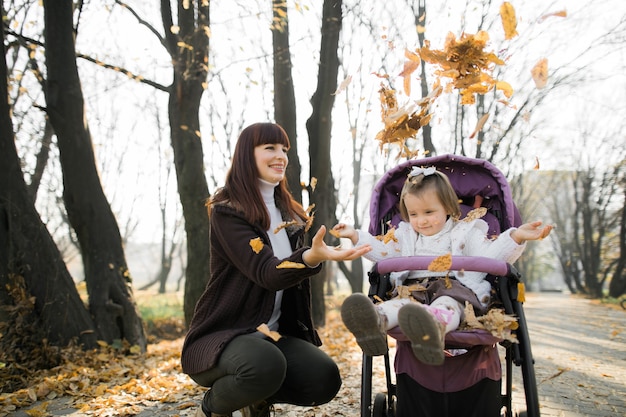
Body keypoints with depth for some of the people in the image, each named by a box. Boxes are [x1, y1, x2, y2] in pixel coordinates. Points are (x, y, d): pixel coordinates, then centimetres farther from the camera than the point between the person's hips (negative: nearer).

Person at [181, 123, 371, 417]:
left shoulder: (289, 213, 10)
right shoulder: (227, 210, -12)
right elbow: (267, 273, -27)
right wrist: (313, 256, -45)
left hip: (273, 333, 6)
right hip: (222, 334, -6)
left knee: (325, 379, -20)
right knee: (265, 365, -38)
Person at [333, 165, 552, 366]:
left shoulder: (465, 232, 15)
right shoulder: (405, 234, 28)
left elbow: (491, 254, 3)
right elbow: (382, 251, 25)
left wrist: (516, 237, -13)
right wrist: (354, 235, 17)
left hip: (455, 289, -3)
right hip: (414, 289, 4)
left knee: (446, 306, -39)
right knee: (400, 303, -32)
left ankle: (434, 327, -75)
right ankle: (376, 321, -66)